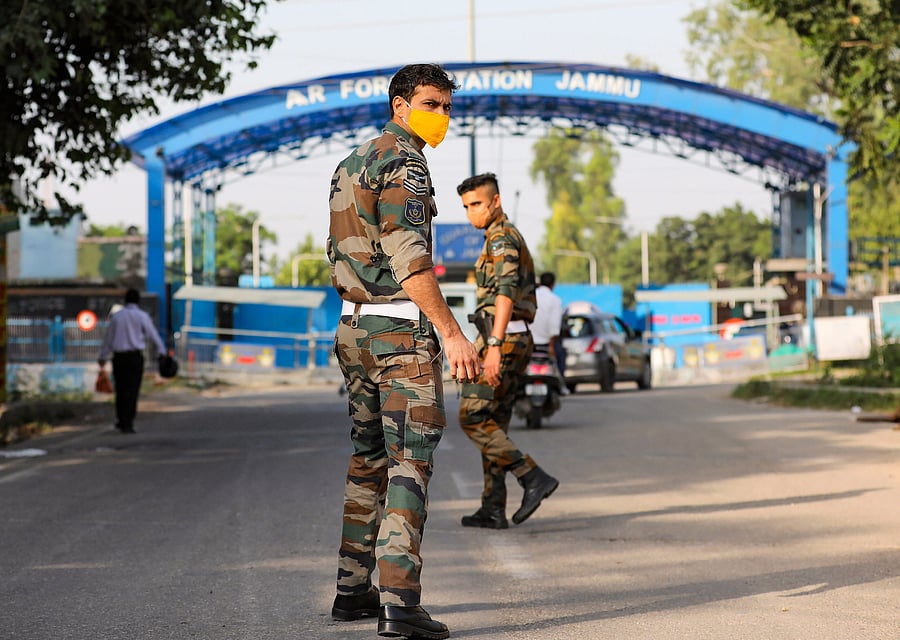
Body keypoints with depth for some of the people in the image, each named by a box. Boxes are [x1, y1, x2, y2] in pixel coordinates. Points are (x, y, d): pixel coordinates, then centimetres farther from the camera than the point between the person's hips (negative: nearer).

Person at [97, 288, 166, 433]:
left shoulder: (116, 316, 8)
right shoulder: (142, 316, -1)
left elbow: (108, 338, 12)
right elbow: (153, 334, 1)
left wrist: (103, 357, 22)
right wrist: (161, 351, 15)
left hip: (119, 356, 3)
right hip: (135, 356, -3)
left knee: (120, 389, 12)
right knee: (132, 390, -2)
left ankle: (121, 421, 18)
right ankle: (127, 424, -6)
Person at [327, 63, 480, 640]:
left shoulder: (352, 165, 17)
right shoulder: (404, 165, -12)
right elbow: (409, 259, -23)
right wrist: (452, 333, -26)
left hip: (354, 327, 9)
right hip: (402, 330, -9)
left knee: (369, 457, 16)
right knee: (410, 461, -10)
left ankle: (353, 588, 21)